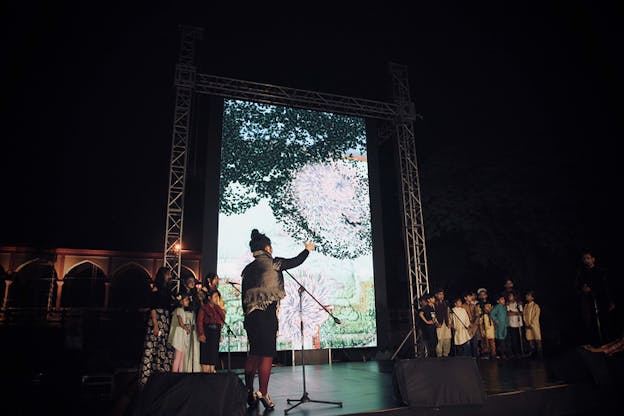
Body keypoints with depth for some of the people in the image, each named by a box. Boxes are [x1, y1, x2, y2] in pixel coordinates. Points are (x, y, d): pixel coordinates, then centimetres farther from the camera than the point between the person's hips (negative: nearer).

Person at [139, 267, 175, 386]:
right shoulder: (156, 289, -3)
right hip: (157, 319, -7)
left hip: (166, 321, 7)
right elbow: (152, 308, -10)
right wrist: (155, 325, -18)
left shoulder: (167, 290, 18)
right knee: (152, 349, -8)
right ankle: (147, 379, -3)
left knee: (165, 348, 3)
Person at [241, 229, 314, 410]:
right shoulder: (273, 263, -4)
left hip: (250, 315, 7)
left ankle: (249, 393, 18)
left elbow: (244, 296, 12)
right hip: (267, 314, -6)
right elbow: (296, 261, 8)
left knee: (253, 354, 14)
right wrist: (307, 249, 26)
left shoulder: (248, 269, 12)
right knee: (267, 354, -2)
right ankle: (263, 394, -1)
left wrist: (247, 317, 18)